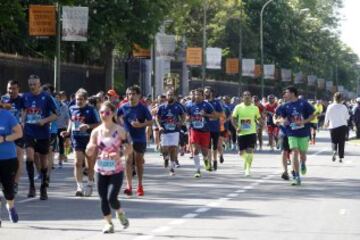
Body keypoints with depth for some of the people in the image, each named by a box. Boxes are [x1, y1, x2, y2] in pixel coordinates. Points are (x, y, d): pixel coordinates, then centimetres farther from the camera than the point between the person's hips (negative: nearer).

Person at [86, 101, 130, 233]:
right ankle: (108, 223, 19)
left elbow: (129, 148, -3)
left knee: (111, 198, -12)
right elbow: (89, 153, 4)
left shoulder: (119, 130, -7)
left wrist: (120, 154, -22)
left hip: (116, 170, -3)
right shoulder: (96, 132, 1)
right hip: (101, 170, 3)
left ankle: (120, 213, 20)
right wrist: (90, 148, -19)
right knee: (103, 198, 3)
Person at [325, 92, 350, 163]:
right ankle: (341, 157, 4)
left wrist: (326, 124, 18)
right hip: (343, 126, 1)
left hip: (333, 126, -1)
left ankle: (334, 151, -18)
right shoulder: (344, 107, -4)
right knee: (341, 142, 7)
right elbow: (347, 117, 2)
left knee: (334, 141, 11)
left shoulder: (330, 107, -7)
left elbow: (327, 116, -1)